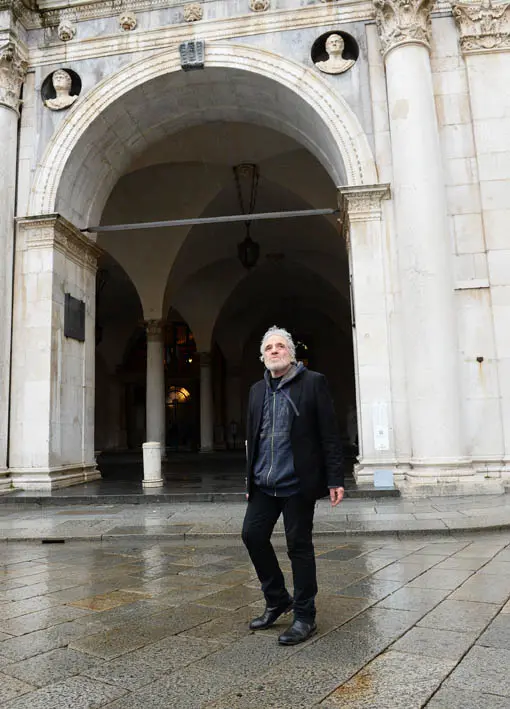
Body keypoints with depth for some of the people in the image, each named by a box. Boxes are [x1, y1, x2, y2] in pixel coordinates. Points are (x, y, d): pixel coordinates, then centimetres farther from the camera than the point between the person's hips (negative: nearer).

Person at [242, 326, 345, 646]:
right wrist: (251, 479, 17)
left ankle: (304, 617, 19)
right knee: (253, 534, 3)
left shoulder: (314, 383, -4)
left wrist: (335, 480, -12)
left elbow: (330, 435, -8)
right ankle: (277, 600, 25)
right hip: (264, 484, 6)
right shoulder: (257, 390, 12)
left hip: (297, 484, -5)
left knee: (299, 546, 2)